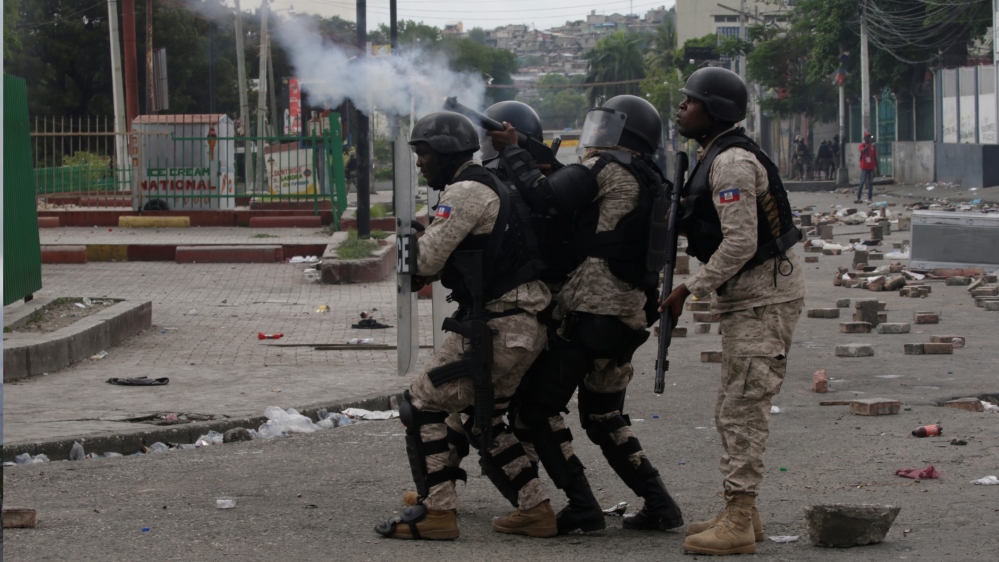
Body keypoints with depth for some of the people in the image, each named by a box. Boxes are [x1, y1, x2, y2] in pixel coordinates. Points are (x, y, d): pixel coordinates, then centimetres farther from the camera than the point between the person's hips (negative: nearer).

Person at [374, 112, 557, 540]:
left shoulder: (466, 192, -13)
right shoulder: (494, 189, 19)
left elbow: (428, 259, -15)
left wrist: (414, 244, 7)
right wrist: (424, 258, 8)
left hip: (495, 328, -10)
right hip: (526, 327, 10)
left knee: (423, 407, -3)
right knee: (483, 421, 21)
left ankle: (436, 512, -4)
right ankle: (534, 510, 19)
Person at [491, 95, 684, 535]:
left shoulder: (606, 170, -8)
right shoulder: (652, 187, 19)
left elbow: (542, 196, -18)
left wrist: (512, 151, -7)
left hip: (589, 312, -9)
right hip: (631, 314, 9)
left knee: (537, 408, -1)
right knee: (605, 417, 21)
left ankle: (581, 507, -7)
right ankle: (659, 505, 13)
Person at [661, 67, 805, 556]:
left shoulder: (732, 161, -18)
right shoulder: (715, 158, 15)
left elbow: (740, 242, -24)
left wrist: (690, 289, -18)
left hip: (764, 296, -11)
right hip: (745, 298, 11)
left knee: (742, 411, -12)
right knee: (733, 411, 14)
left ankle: (737, 525, -12)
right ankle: (741, 513, 20)